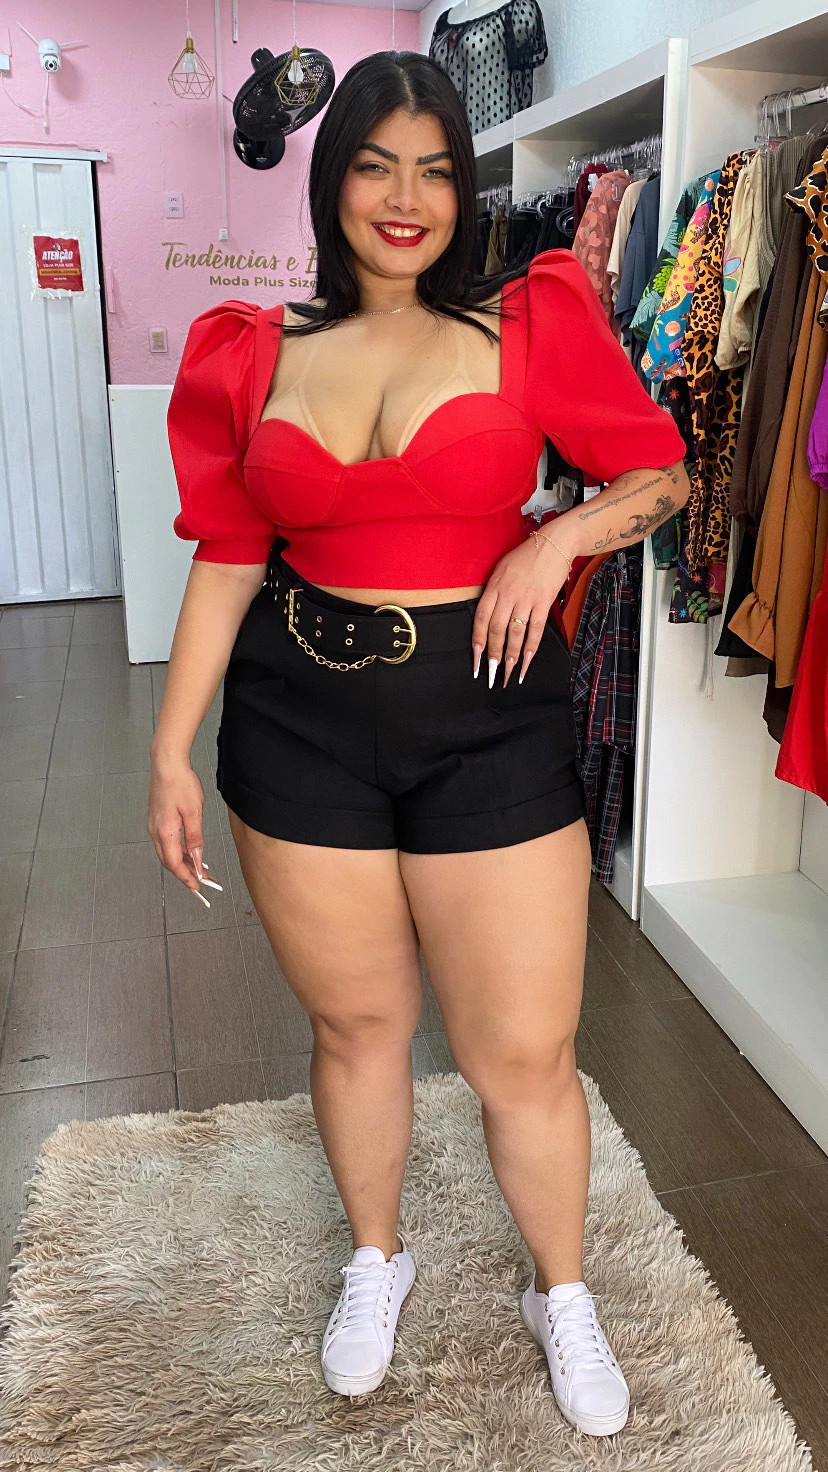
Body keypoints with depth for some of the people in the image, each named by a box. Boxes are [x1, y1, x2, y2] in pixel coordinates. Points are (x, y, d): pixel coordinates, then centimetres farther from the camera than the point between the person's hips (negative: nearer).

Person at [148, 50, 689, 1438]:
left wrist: (558, 538, -12)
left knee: (526, 1052, 5)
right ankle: (375, 1257, 45)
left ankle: (563, 1296, 36)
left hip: (489, 715, -1)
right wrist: (172, 749, 5)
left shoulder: (528, 325, 1)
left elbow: (659, 471, 8)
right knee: (354, 1020, 16)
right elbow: (226, 561, 7)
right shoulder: (255, 355, 5)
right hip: (303, 724, 2)